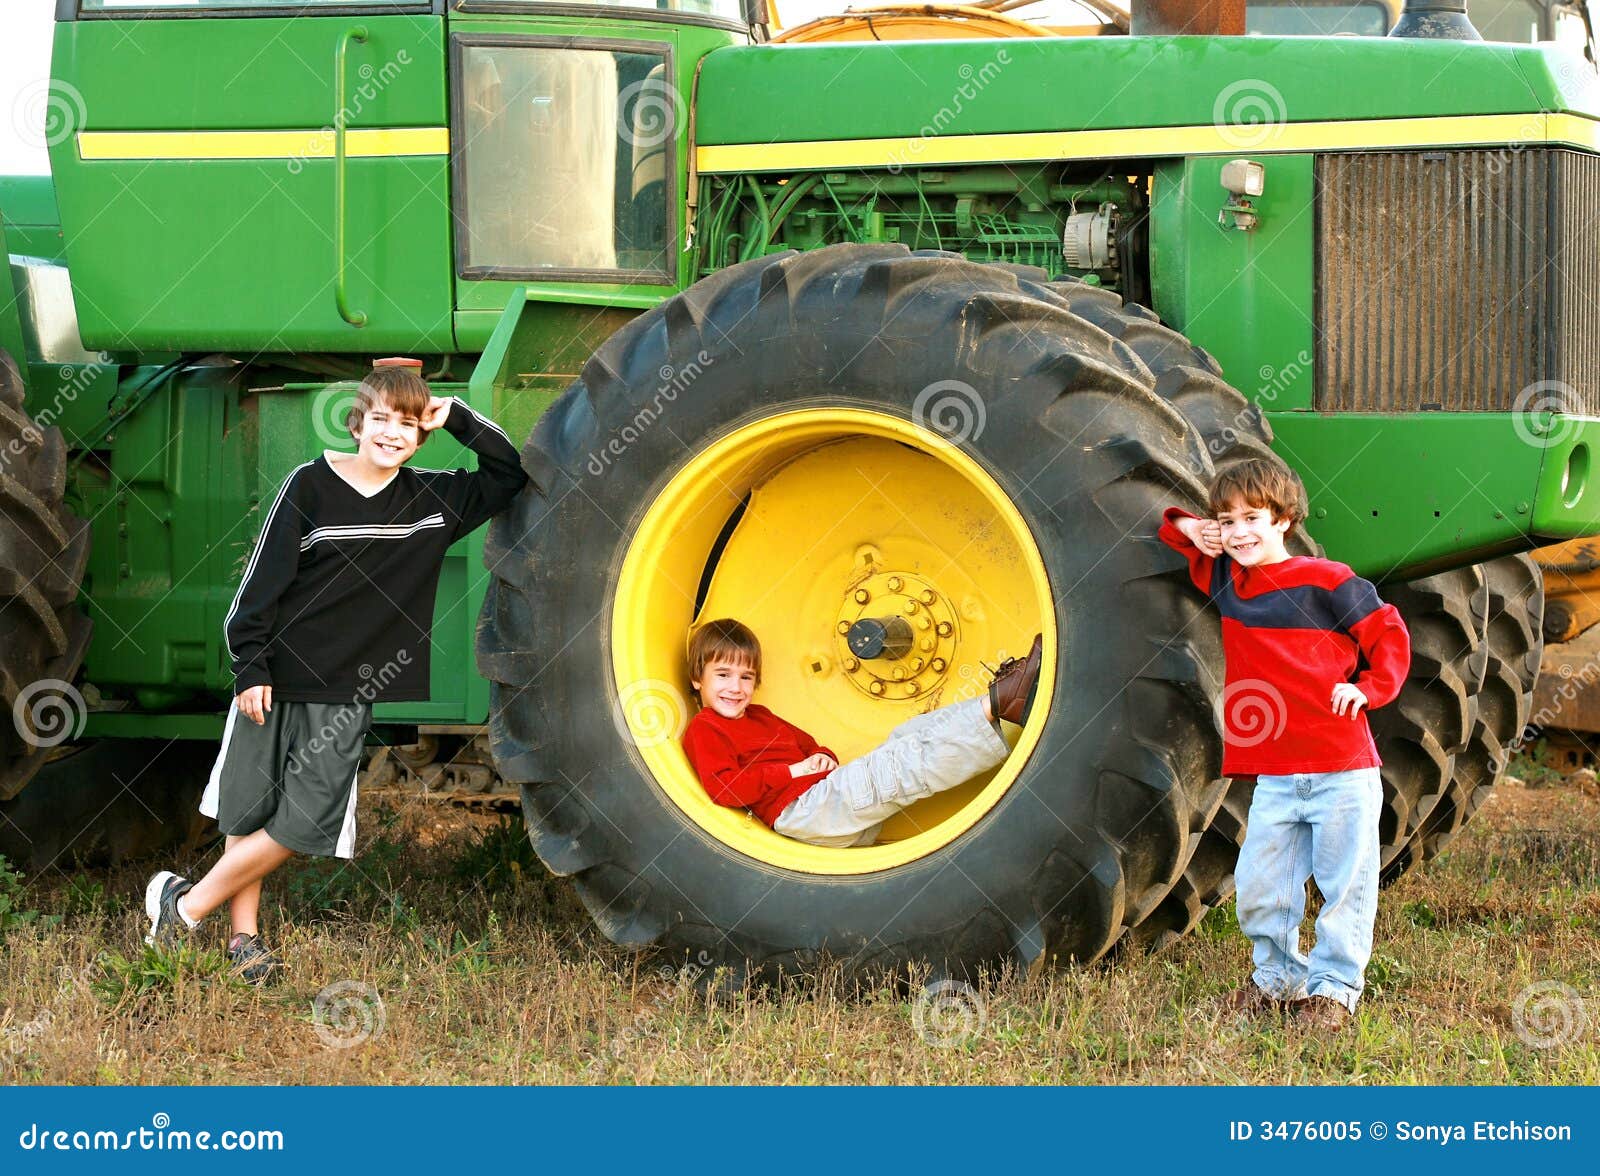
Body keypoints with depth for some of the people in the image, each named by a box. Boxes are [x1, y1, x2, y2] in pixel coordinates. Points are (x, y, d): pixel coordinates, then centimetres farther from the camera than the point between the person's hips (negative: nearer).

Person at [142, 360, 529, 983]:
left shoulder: (432, 499, 4)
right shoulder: (309, 485, -5)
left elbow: (512, 473, 10)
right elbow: (263, 580, -4)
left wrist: (457, 418, -2)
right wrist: (250, 669, -8)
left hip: (345, 696, 2)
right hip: (276, 678, -2)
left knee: (304, 823, -6)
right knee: (248, 813, 4)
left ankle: (187, 905, 9)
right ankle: (243, 935, 20)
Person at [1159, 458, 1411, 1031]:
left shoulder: (1325, 582, -7)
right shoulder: (1226, 580, 9)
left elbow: (1389, 635, 0)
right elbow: (1178, 533, 26)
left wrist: (1369, 687, -12)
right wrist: (1188, 527, 5)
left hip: (1341, 772, -5)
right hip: (1273, 777, 5)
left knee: (1345, 885, 3)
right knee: (1259, 889, 5)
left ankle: (1334, 987, 16)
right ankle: (1279, 976, 25)